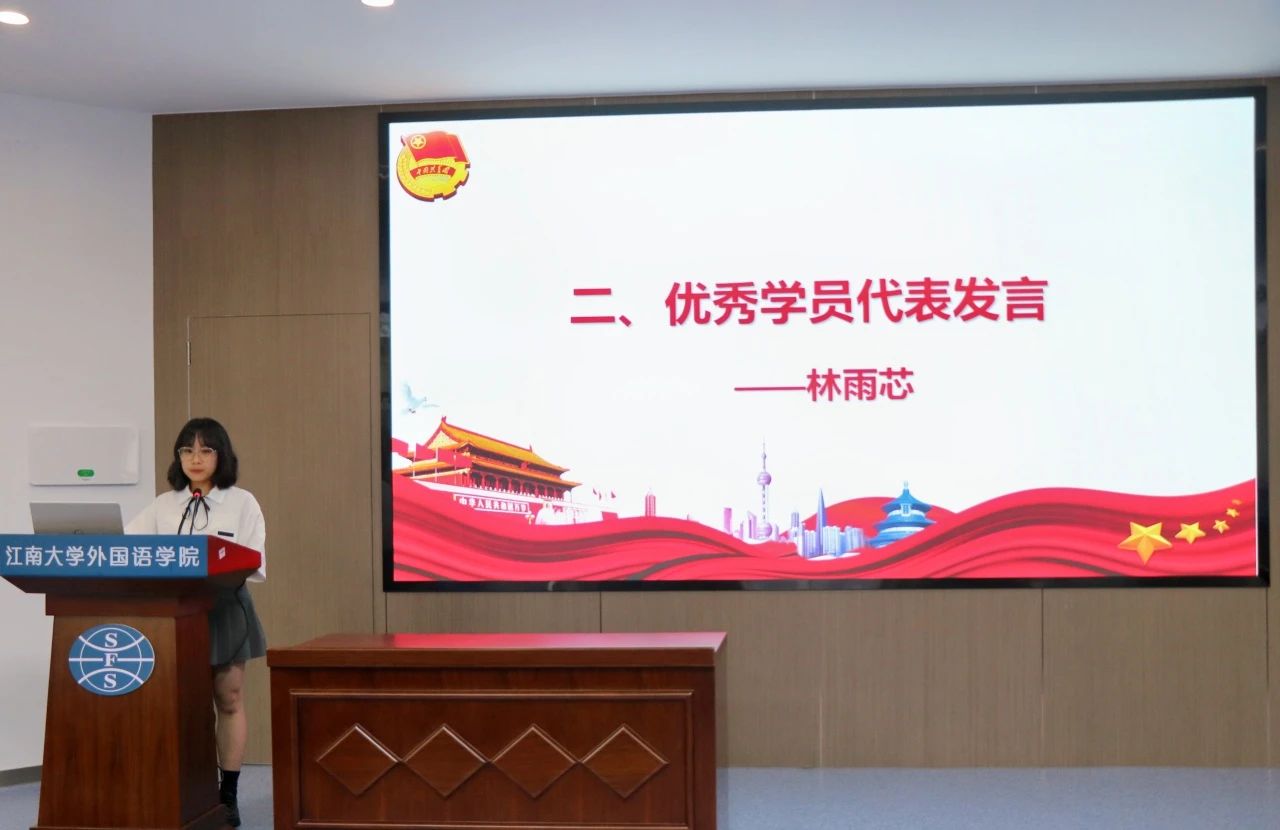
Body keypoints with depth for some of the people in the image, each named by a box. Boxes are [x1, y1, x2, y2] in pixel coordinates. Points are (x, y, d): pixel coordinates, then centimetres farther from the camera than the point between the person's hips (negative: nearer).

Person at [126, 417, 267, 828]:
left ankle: (228, 795, 11)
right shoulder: (163, 505, 9)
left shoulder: (242, 502, 1)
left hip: (224, 608, -2)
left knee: (229, 700, 4)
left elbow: (256, 565, -7)